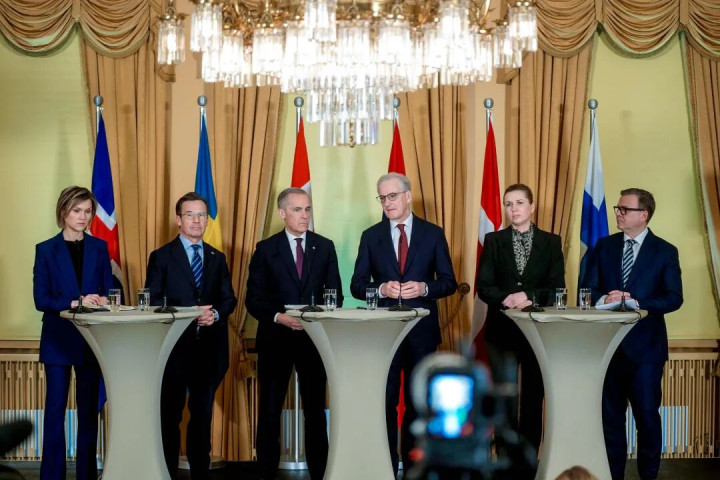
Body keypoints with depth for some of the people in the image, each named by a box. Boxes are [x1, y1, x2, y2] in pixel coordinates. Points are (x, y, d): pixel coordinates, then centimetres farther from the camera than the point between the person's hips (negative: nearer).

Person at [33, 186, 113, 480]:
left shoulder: (99, 248, 7)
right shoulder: (46, 250, -1)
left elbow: (108, 291, 7)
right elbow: (41, 299, -7)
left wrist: (101, 300, -16)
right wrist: (75, 303, -20)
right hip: (58, 339, -2)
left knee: (89, 409, 7)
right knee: (55, 408, 0)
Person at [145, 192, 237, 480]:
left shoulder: (217, 258, 13)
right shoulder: (161, 256, 0)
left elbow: (229, 299, 8)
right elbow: (152, 302, -7)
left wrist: (215, 314, -13)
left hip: (209, 347, 4)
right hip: (174, 346, -3)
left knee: (203, 414, 10)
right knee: (170, 414, 5)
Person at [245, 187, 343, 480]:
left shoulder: (325, 247, 5)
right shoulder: (266, 249, -1)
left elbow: (336, 293, 6)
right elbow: (253, 298, -2)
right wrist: (279, 317, -17)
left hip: (315, 337, 2)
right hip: (275, 338, -2)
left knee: (316, 410, 8)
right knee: (269, 411, 4)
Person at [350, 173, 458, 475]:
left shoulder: (433, 234, 2)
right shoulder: (370, 237, 3)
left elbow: (449, 282, 1)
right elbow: (357, 285, 1)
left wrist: (423, 288, -18)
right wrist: (381, 288, -18)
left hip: (422, 329, 0)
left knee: (418, 401, 8)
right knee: (385, 401, 4)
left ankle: (414, 466, 19)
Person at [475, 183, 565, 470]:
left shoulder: (551, 242, 3)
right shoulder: (494, 241, 4)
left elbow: (557, 288, -4)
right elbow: (483, 286, -3)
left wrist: (528, 297, -20)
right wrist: (507, 299, -21)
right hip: (501, 329, 0)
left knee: (533, 398, 7)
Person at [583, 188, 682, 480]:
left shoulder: (665, 251, -1)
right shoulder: (604, 246, 8)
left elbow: (674, 298, -8)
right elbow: (588, 290, 4)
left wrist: (636, 302, -21)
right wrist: (604, 299, -18)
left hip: (645, 345, -3)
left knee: (647, 413, 2)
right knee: (610, 413, 10)